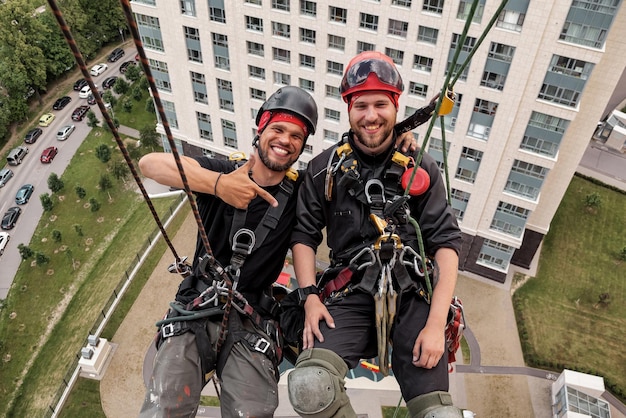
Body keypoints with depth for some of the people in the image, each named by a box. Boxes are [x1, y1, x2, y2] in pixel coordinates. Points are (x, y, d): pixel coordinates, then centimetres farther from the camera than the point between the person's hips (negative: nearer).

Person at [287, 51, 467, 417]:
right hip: (351, 296, 0)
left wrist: (436, 324, -8)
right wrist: (310, 297, -5)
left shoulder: (421, 168, 8)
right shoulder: (325, 168, 10)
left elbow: (447, 243, 2)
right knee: (308, 387, -26)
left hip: (414, 295, 1)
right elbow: (304, 235, 11)